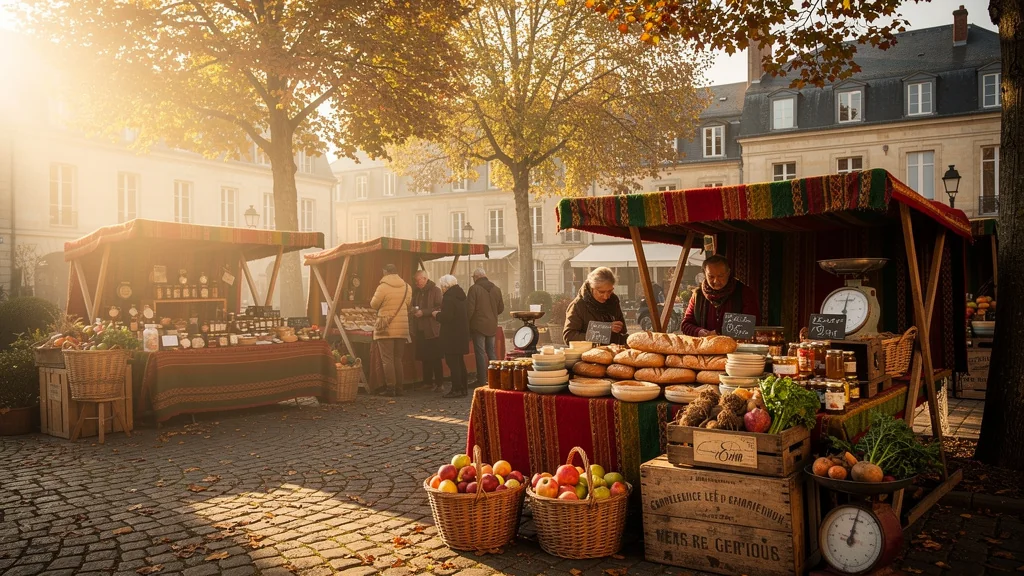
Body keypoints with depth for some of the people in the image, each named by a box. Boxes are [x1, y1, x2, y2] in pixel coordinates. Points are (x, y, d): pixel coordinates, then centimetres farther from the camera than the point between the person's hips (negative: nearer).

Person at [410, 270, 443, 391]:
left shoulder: (435, 290, -7)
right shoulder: (416, 291, 13)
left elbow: (439, 308, -17)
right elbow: (413, 305, 23)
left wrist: (423, 312, -21)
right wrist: (413, 310, 0)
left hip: (432, 330, -6)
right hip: (420, 330, 6)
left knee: (435, 357, -2)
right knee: (424, 357, 10)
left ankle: (438, 382, 6)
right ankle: (427, 381, 18)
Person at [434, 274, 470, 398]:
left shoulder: (448, 297, -16)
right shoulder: (460, 295, 13)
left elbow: (446, 317, -24)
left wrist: (437, 314, -4)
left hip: (452, 335, -9)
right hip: (462, 333, 10)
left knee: (452, 362, -5)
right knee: (459, 361, 16)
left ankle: (457, 389, -4)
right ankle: (463, 387, 20)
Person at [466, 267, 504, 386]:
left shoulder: (474, 289, -11)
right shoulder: (496, 289, 6)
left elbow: (469, 308, -14)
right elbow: (501, 308, 11)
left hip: (478, 325, -5)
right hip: (492, 325, 5)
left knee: (480, 353, -2)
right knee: (491, 352, 15)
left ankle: (482, 381, 0)